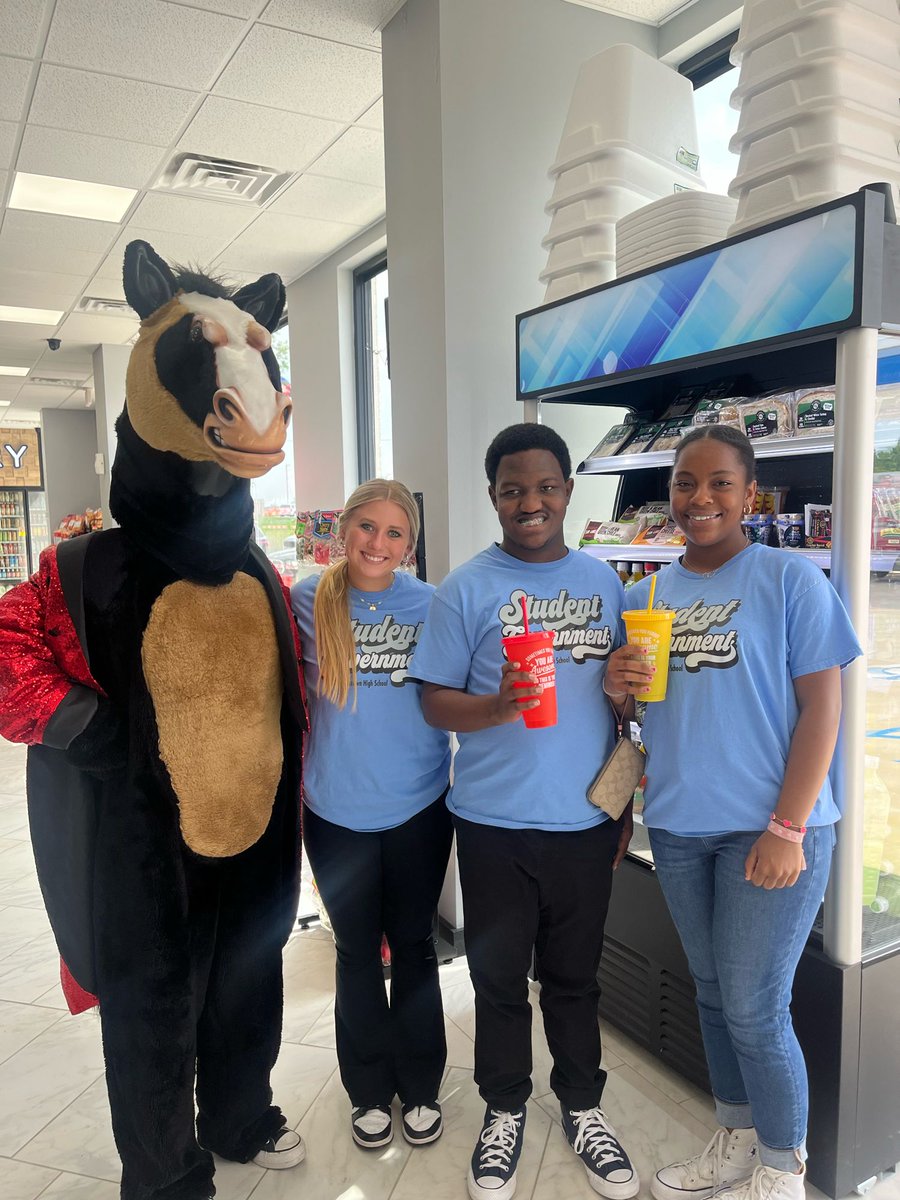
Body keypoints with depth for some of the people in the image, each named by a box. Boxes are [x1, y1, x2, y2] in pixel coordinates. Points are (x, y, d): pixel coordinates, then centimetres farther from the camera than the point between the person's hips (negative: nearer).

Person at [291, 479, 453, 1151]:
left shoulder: (432, 605, -6)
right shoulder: (307, 602, -7)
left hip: (419, 807, 0)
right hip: (338, 812, 0)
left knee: (414, 946, 16)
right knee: (358, 952, 17)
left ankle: (421, 1087, 38)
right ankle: (370, 1091, 38)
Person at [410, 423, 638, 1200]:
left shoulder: (604, 582, 4)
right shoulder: (467, 589, -6)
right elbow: (436, 702, -6)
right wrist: (499, 707, -26)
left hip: (586, 821, 3)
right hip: (496, 824, -2)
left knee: (575, 975, 18)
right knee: (500, 977, 14)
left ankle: (583, 1107, 39)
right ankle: (504, 1110, 36)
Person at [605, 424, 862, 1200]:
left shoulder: (791, 579, -8)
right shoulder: (646, 596, 6)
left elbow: (821, 706, -11)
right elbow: (635, 704, 13)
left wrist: (787, 829, -16)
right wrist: (619, 686, -11)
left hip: (769, 827, -5)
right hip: (678, 825, 5)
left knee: (754, 1008, 3)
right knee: (713, 992, 18)